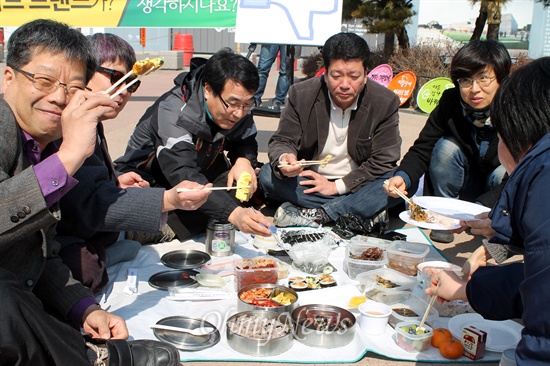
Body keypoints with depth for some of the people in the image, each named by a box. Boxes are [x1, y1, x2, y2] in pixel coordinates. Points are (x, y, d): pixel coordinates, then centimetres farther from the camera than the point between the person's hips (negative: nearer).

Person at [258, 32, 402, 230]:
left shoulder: (385, 102, -11)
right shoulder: (301, 94, -9)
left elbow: (383, 161, -10)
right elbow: (282, 141, -8)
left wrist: (337, 186, -16)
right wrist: (284, 158, -34)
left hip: (354, 186, -1)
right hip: (309, 183, 1)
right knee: (268, 175, -25)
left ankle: (314, 215, -28)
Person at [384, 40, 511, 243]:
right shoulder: (450, 102, -17)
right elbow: (422, 149, -16)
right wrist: (403, 177, -38)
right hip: (466, 191, 2)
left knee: (503, 173, -33)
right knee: (447, 146, -23)